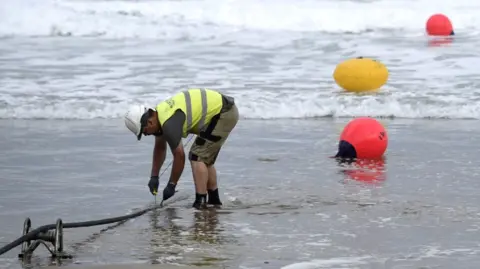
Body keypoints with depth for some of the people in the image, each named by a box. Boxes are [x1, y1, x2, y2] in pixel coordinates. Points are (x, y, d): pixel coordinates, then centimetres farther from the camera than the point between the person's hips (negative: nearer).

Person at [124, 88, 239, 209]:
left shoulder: (169, 123, -25)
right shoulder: (159, 114, 5)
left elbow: (179, 156, -19)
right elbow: (160, 148, 18)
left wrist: (171, 185, -8)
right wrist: (154, 176, 19)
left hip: (223, 114, -10)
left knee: (197, 157, -11)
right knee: (205, 158, 17)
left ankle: (200, 202, -12)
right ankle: (214, 200, 25)